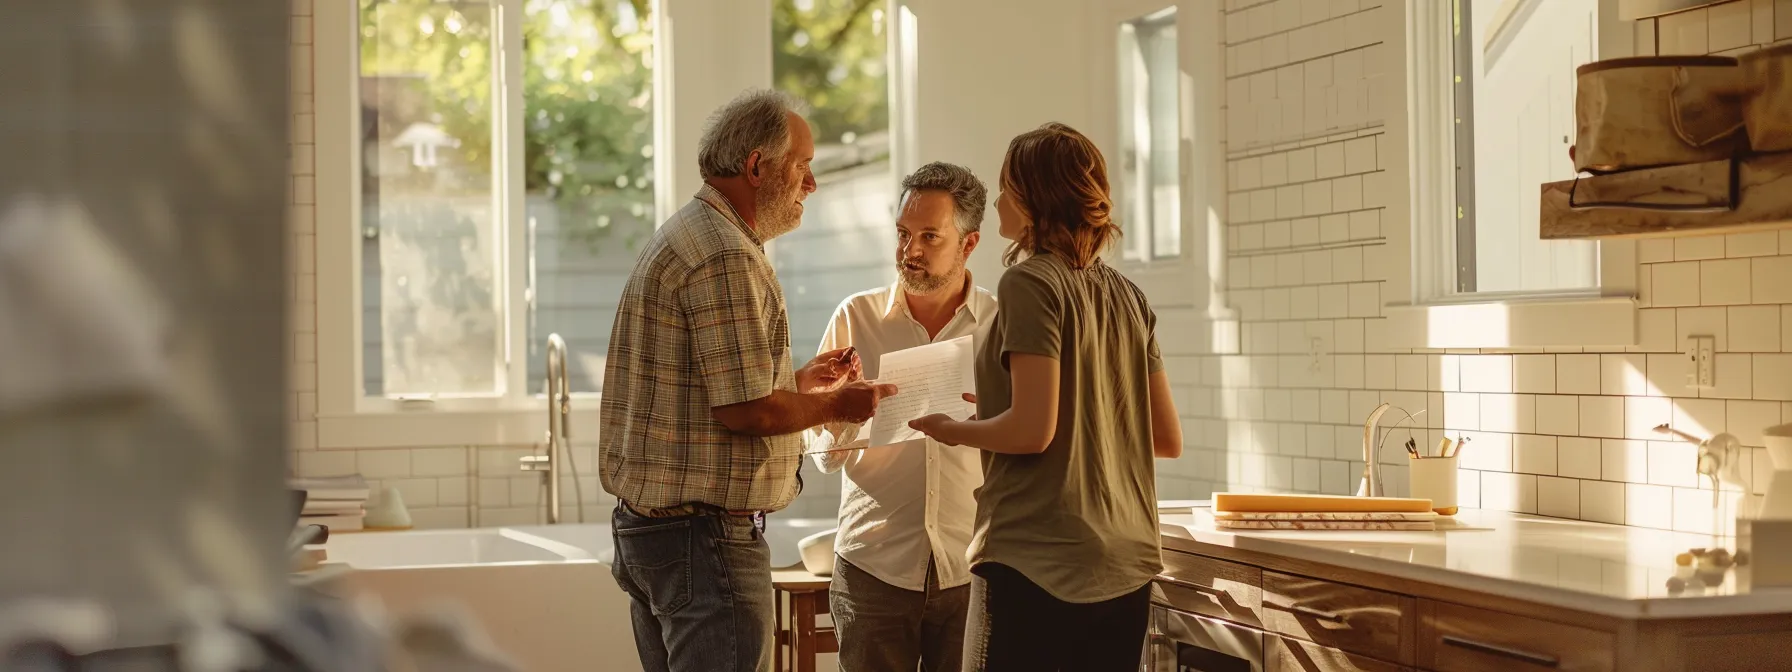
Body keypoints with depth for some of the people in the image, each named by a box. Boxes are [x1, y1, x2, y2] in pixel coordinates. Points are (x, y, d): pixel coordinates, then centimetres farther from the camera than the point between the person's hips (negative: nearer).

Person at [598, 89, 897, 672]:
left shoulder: (679, 239, 17)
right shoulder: (726, 257, -17)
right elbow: (745, 410, -21)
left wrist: (796, 382, 17)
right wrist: (836, 405, -6)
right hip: (705, 533, -11)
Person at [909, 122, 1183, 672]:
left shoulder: (1030, 282, -8)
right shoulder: (1126, 295, 12)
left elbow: (1032, 430, -16)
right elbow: (1168, 439, 13)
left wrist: (952, 430, 1)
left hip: (1036, 563, -7)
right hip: (1126, 564, 7)